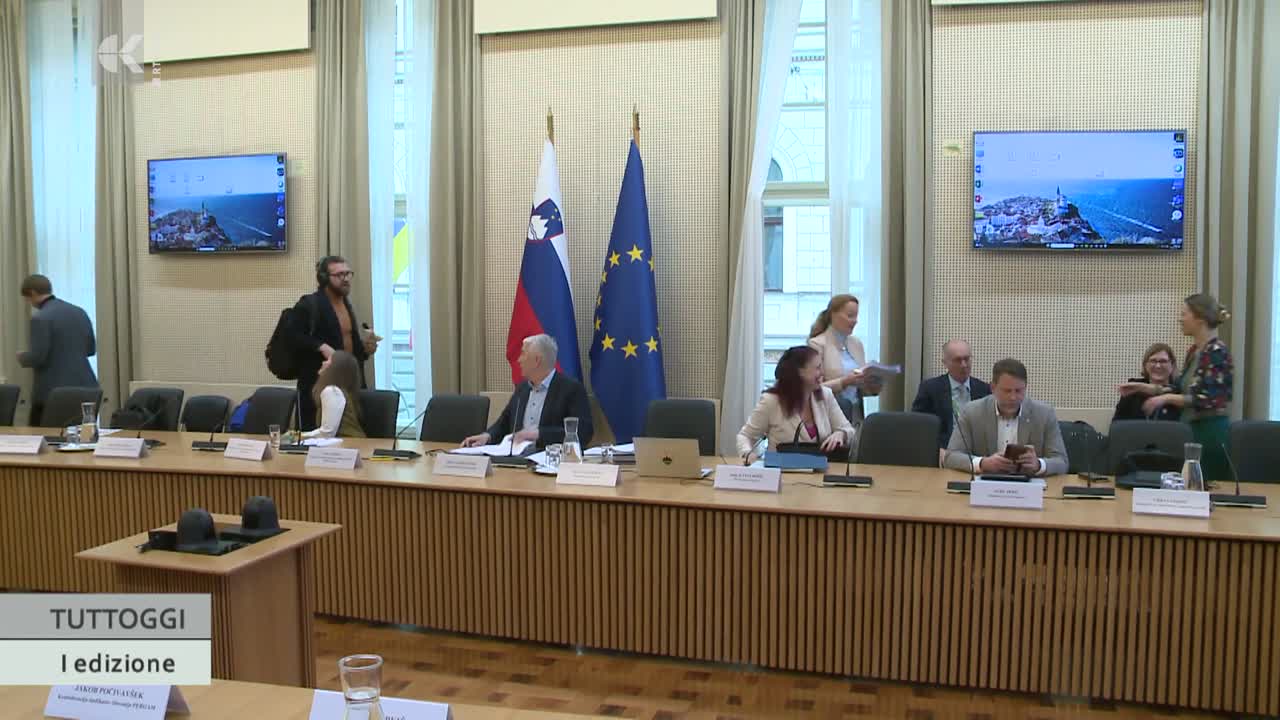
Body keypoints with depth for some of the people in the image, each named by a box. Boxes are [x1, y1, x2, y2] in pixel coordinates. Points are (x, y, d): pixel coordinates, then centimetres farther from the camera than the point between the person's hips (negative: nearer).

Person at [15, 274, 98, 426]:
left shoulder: (40, 318, -12)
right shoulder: (80, 312, 10)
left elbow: (37, 357, -15)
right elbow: (91, 349, 17)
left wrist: (21, 357, 5)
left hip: (54, 391, -7)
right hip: (84, 387, 7)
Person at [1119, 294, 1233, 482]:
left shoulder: (1217, 352, -15)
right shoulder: (1193, 351, 12)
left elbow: (1209, 400, -21)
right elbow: (1182, 389, 18)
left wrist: (1167, 398, -20)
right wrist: (1142, 387, 12)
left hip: (1212, 432, -9)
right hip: (1193, 429, 9)